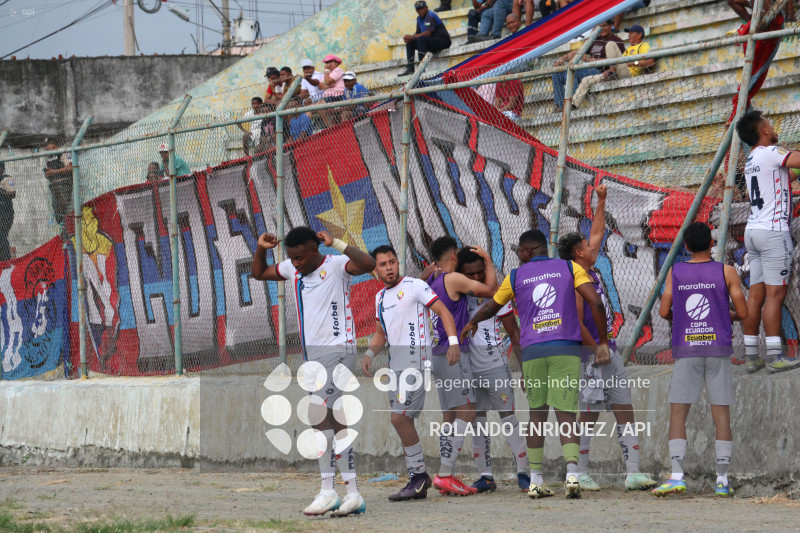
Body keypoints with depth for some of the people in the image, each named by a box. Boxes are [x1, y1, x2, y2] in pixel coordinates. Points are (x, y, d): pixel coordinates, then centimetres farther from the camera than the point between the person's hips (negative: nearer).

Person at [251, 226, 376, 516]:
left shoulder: (336, 265, -11)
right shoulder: (292, 269, 11)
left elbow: (368, 264, -30)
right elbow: (258, 273, 26)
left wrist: (335, 243, -28)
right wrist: (261, 249, 8)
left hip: (336, 350, -9)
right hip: (312, 353, 9)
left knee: (319, 414, -18)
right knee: (335, 422, 8)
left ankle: (328, 491, -15)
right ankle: (353, 493, 9)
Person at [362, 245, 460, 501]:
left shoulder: (414, 286, -4)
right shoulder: (380, 297, 19)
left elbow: (443, 311, -8)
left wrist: (453, 342, -21)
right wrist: (370, 353, 8)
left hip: (415, 358, -8)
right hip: (395, 362, 8)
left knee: (399, 418, -16)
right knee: (402, 421, 6)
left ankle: (419, 474, -6)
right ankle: (418, 482, 10)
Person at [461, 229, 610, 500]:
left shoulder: (516, 276, 12)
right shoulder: (569, 268, 8)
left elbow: (491, 307, 26)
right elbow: (596, 303, -2)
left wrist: (471, 323, 46)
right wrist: (602, 342, 4)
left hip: (532, 351, 1)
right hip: (566, 348, -1)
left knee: (537, 414, 12)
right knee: (566, 413, -3)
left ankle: (536, 480, 12)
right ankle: (572, 474, -21)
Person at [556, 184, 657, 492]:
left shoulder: (589, 273, 14)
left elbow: (597, 233, 26)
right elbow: (576, 324, -18)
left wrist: (601, 201, 24)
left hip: (609, 352, 9)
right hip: (590, 355, -9)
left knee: (625, 412, 2)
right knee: (589, 415, -5)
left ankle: (633, 473, -2)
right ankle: (580, 475, 1)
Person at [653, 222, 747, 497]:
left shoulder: (675, 272, 3)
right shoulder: (726, 272, 0)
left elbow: (665, 312, 3)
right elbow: (743, 313, 0)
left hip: (685, 349, 0)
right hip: (718, 349, 0)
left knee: (677, 413, 1)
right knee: (721, 414, 4)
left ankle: (677, 477, -12)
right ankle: (722, 480, 3)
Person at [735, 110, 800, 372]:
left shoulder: (751, 161, 19)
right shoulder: (771, 153, -8)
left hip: (753, 230, 8)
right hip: (773, 230, -8)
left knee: (756, 295, 6)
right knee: (775, 293, -9)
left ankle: (750, 355, 3)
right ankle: (775, 356, -12)